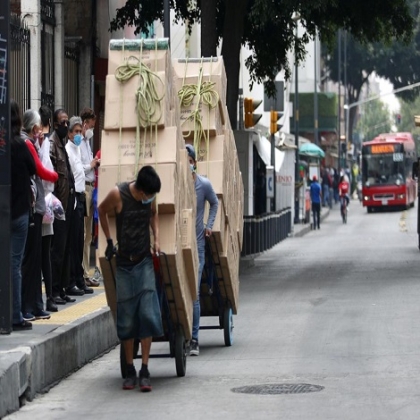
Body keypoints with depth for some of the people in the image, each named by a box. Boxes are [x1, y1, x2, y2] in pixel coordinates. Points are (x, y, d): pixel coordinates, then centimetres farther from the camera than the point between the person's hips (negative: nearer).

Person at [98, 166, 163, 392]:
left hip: (145, 262, 2)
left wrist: (157, 239, 5)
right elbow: (102, 211, 5)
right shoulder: (117, 194, -15)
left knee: (147, 315, -8)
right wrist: (109, 241, 4)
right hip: (124, 263, -2)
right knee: (126, 319, 1)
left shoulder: (150, 197, -4)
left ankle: (145, 371, -5)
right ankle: (130, 371, 10)